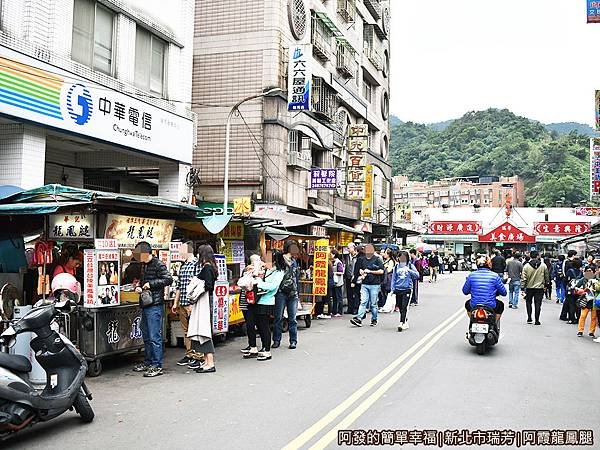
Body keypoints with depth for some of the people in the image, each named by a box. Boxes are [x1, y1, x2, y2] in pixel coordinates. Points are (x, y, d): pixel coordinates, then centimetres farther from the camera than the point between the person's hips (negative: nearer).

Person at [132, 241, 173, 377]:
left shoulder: (158, 264, -10)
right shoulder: (144, 265, 17)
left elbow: (169, 280, -18)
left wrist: (151, 283, -18)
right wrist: (139, 287, 8)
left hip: (155, 305, -9)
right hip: (145, 305, 9)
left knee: (154, 336, -7)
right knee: (146, 336, 16)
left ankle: (157, 366, -3)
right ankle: (148, 362, 26)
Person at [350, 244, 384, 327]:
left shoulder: (377, 260, -2)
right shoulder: (362, 260, 13)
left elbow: (381, 271, -8)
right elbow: (360, 269, 26)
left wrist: (369, 271, -9)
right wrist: (362, 273, 3)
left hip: (375, 284, -3)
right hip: (364, 284, 3)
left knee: (373, 304, 4)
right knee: (363, 302, -6)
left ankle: (374, 320, 17)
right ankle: (359, 319, -13)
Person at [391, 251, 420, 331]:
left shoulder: (410, 266, 3)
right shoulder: (396, 267, 8)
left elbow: (417, 275, -6)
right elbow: (393, 278, 12)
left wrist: (409, 270, -19)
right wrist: (393, 289, 6)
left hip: (407, 289, -3)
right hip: (398, 289, 3)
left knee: (404, 307, -11)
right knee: (400, 307, 8)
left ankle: (402, 323, -13)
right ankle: (405, 322, 21)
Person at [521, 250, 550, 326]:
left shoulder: (526, 266, -9)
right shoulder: (543, 266, -5)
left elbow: (523, 278, -8)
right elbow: (547, 276, 7)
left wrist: (523, 287, 0)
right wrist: (545, 284, 22)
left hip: (529, 288, 0)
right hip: (540, 288, 0)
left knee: (528, 302, 17)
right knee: (538, 304, 5)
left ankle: (529, 318, 13)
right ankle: (537, 320, 5)